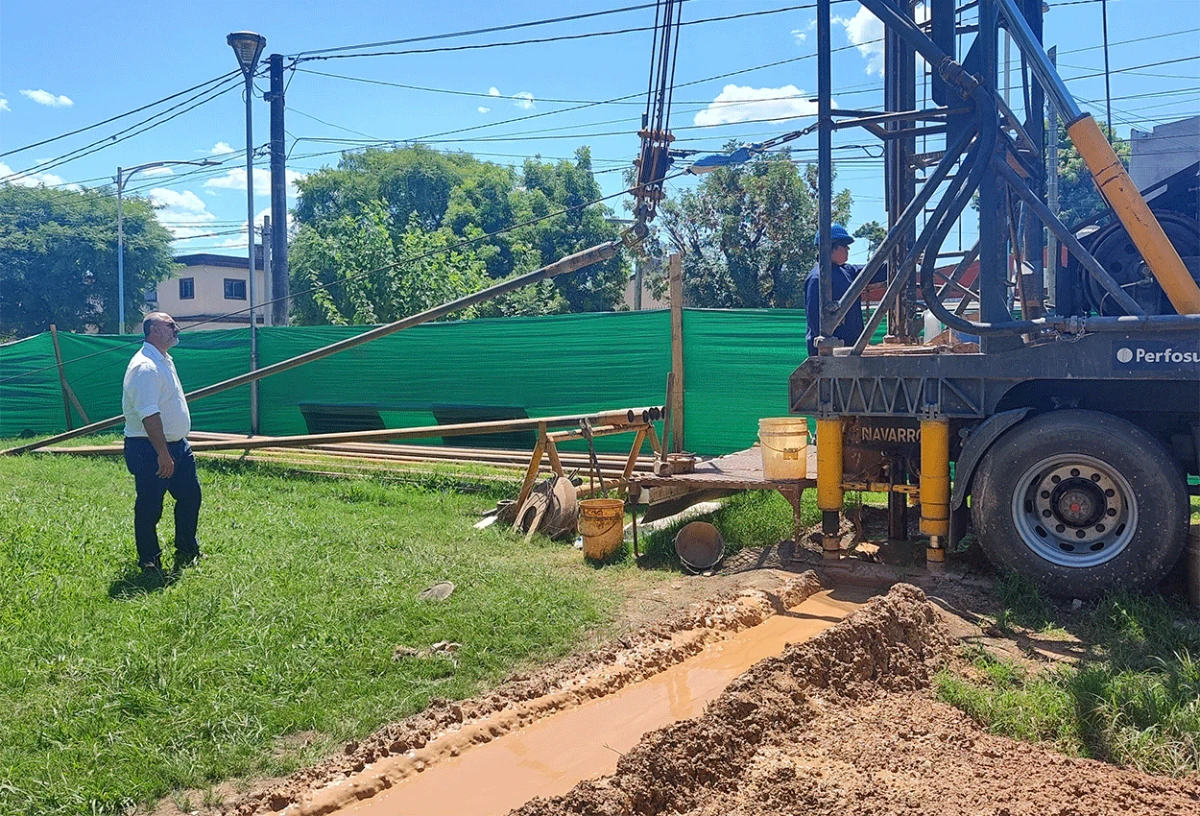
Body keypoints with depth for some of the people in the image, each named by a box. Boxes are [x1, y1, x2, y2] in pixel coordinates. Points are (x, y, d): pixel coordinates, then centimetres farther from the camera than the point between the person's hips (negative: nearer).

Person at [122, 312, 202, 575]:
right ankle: (149, 563, 15)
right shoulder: (145, 367, -20)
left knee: (190, 495, 16)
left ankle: (186, 552, 31)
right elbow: (149, 415, -26)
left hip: (176, 445, 10)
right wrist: (163, 454, -28)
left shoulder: (165, 360, 13)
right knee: (149, 507, 2)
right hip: (149, 449, -10)